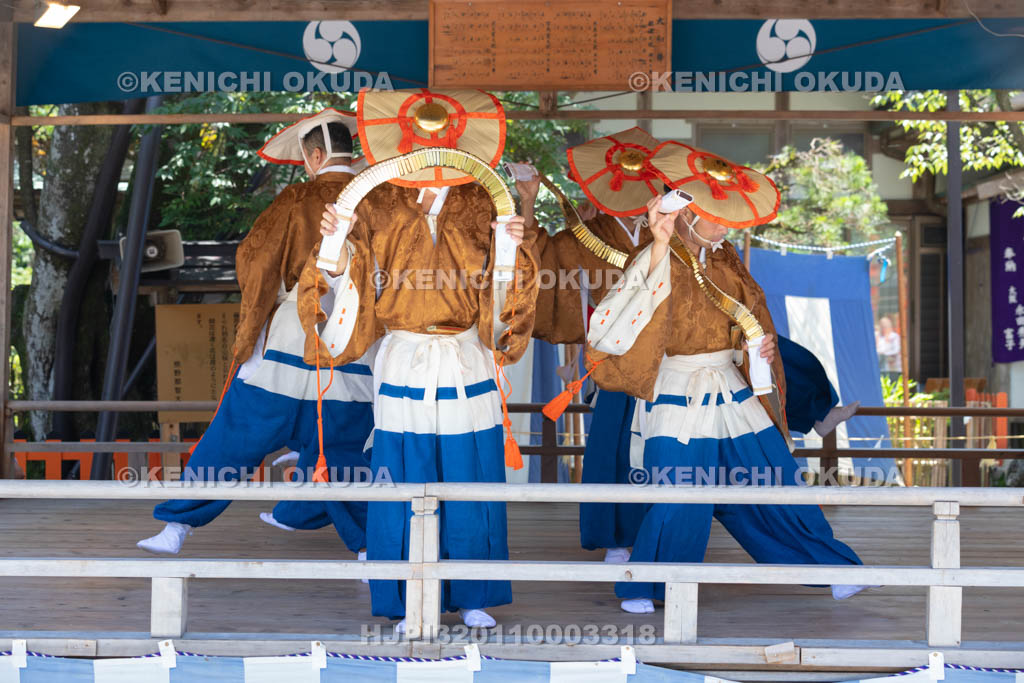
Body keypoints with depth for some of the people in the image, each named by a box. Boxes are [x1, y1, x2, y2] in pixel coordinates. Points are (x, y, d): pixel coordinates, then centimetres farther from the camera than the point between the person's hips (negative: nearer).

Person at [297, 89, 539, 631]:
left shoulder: (481, 208, 4)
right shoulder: (378, 209, 2)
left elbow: (501, 299, 2)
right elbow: (350, 292, 0)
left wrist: (514, 254, -16)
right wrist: (336, 250, -18)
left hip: (467, 365, 1)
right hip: (404, 365, -1)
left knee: (469, 488, 6)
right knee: (406, 489, 2)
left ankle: (472, 598, 21)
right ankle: (412, 605, 15)